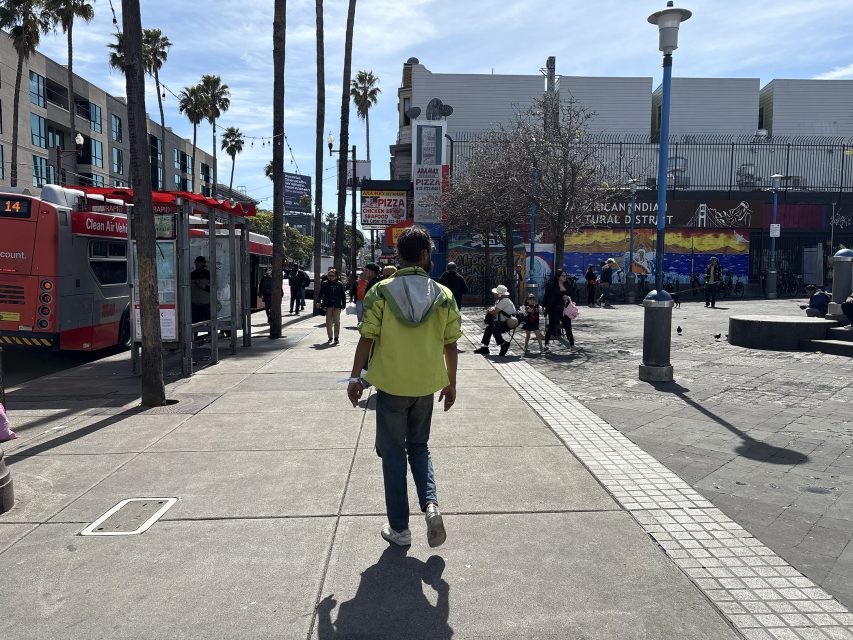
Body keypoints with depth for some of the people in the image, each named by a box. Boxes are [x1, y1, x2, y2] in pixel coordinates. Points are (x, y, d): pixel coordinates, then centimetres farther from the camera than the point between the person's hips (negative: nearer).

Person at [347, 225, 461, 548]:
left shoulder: (381, 291, -8)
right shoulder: (443, 295, -3)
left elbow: (367, 339, -8)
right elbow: (450, 344, 0)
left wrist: (355, 378, 3)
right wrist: (451, 383, 12)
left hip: (391, 385, -2)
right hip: (426, 385, 2)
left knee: (393, 453, 11)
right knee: (419, 447, 21)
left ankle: (399, 528, 17)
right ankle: (430, 504, 0)